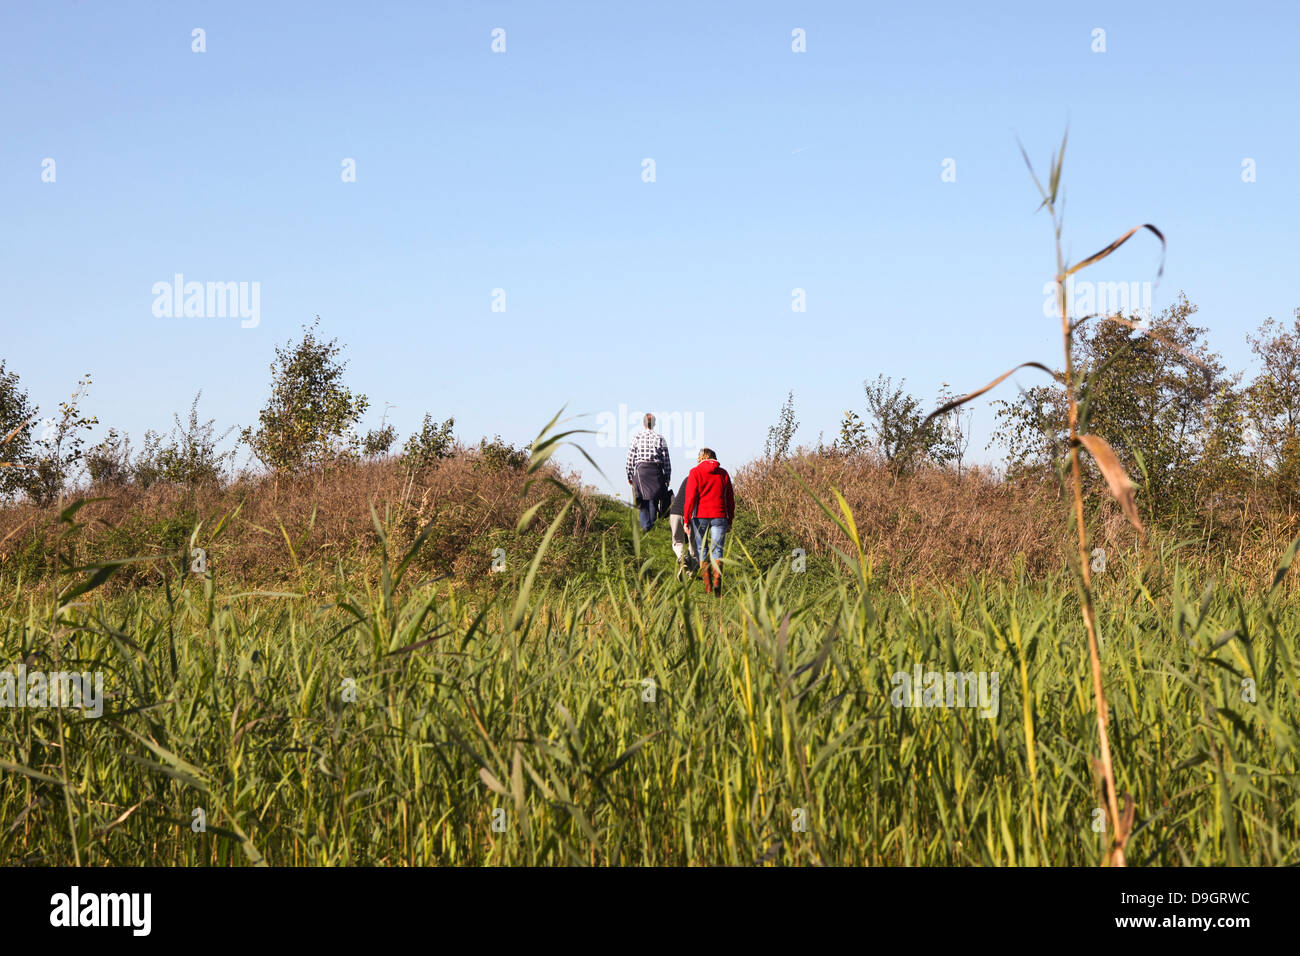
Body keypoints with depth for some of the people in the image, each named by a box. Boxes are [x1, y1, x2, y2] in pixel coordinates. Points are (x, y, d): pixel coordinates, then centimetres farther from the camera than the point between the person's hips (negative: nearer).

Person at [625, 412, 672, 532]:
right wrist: (668, 476, 10)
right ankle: (652, 523, 3)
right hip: (656, 469, 0)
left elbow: (630, 458, 2)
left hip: (641, 469, 0)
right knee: (653, 497, 6)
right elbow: (666, 459, 3)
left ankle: (645, 524, -9)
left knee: (643, 499, 3)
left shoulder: (636, 437, 3)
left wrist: (629, 475, 9)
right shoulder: (659, 438, 3)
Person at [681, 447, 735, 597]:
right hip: (719, 517, 2)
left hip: (700, 517, -2)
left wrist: (687, 519, -6)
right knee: (717, 550, 2)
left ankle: (707, 584, 7)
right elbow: (730, 499, 12)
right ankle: (717, 580, -19)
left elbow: (690, 497, -8)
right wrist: (730, 520, 18)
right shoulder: (723, 473, 11)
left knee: (701, 549, 11)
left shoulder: (695, 472, 0)